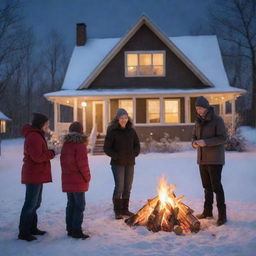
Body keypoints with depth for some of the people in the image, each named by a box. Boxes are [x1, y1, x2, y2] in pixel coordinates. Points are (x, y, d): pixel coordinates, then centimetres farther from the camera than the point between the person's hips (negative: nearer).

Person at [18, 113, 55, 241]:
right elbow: (37, 157, -24)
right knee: (30, 204, -4)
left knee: (36, 203, 17)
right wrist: (52, 153, -14)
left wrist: (49, 152, 4)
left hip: (37, 175, 11)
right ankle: (23, 232, 3)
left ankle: (32, 228, 28)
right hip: (34, 176, -11)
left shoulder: (37, 135, 16)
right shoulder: (34, 137, -18)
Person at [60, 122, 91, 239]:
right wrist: (87, 177, -6)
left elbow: (63, 161, 13)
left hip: (67, 180, 7)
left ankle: (70, 229, 20)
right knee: (79, 205, -1)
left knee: (71, 204, 15)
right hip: (78, 180, -7)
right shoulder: (80, 144, -13)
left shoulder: (65, 144, 10)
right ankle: (76, 231, -1)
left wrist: (66, 174, 14)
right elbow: (82, 163, -17)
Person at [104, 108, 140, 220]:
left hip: (130, 163, 5)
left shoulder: (131, 131, 6)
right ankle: (117, 211, 5)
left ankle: (125, 209, 22)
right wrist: (116, 156, -14)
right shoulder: (112, 131, -7)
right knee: (119, 187, -8)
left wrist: (134, 154, -1)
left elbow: (137, 145, 16)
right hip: (117, 163, -5)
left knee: (128, 187, 9)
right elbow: (106, 148, -6)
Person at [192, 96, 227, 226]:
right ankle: (207, 211, 26)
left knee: (216, 186, -6)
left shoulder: (217, 120, -10)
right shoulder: (198, 121, 10)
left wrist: (206, 142, -25)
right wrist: (194, 142, -6)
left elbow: (222, 137, -15)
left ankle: (222, 215, 0)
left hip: (214, 160, -6)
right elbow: (194, 136, 18)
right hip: (202, 159, 7)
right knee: (207, 186, 15)